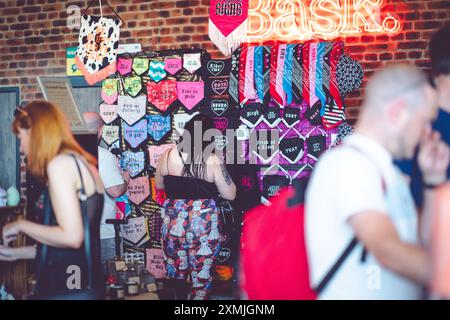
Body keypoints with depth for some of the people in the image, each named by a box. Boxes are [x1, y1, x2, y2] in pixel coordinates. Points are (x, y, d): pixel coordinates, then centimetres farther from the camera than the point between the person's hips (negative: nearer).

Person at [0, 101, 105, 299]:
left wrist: (22, 225, -6)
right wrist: (17, 253, 21)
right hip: (85, 282, 8)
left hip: (67, 287, -8)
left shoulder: (60, 163, -13)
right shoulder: (82, 162, 13)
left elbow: (71, 237, -20)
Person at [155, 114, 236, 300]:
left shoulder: (168, 155, -2)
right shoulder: (212, 161, -11)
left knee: (175, 273, 18)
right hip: (204, 224, -3)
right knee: (201, 277, 9)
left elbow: (158, 185, 13)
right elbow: (230, 194, -4)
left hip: (173, 221, 3)